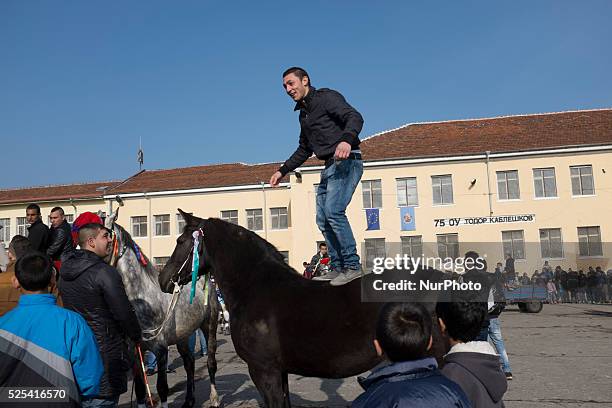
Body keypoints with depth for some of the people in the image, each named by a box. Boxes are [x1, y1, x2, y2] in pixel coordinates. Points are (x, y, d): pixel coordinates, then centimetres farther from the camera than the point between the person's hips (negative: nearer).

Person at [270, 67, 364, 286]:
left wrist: (346, 139, -38)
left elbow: (355, 117, -18)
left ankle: (352, 266, -15)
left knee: (333, 211, -22)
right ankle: (339, 268, 10)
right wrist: (282, 171, 26)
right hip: (329, 167, 9)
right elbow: (304, 150, 31)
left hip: (346, 161, -9)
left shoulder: (327, 97, -3)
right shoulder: (304, 113, 23)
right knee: (323, 220, 4)